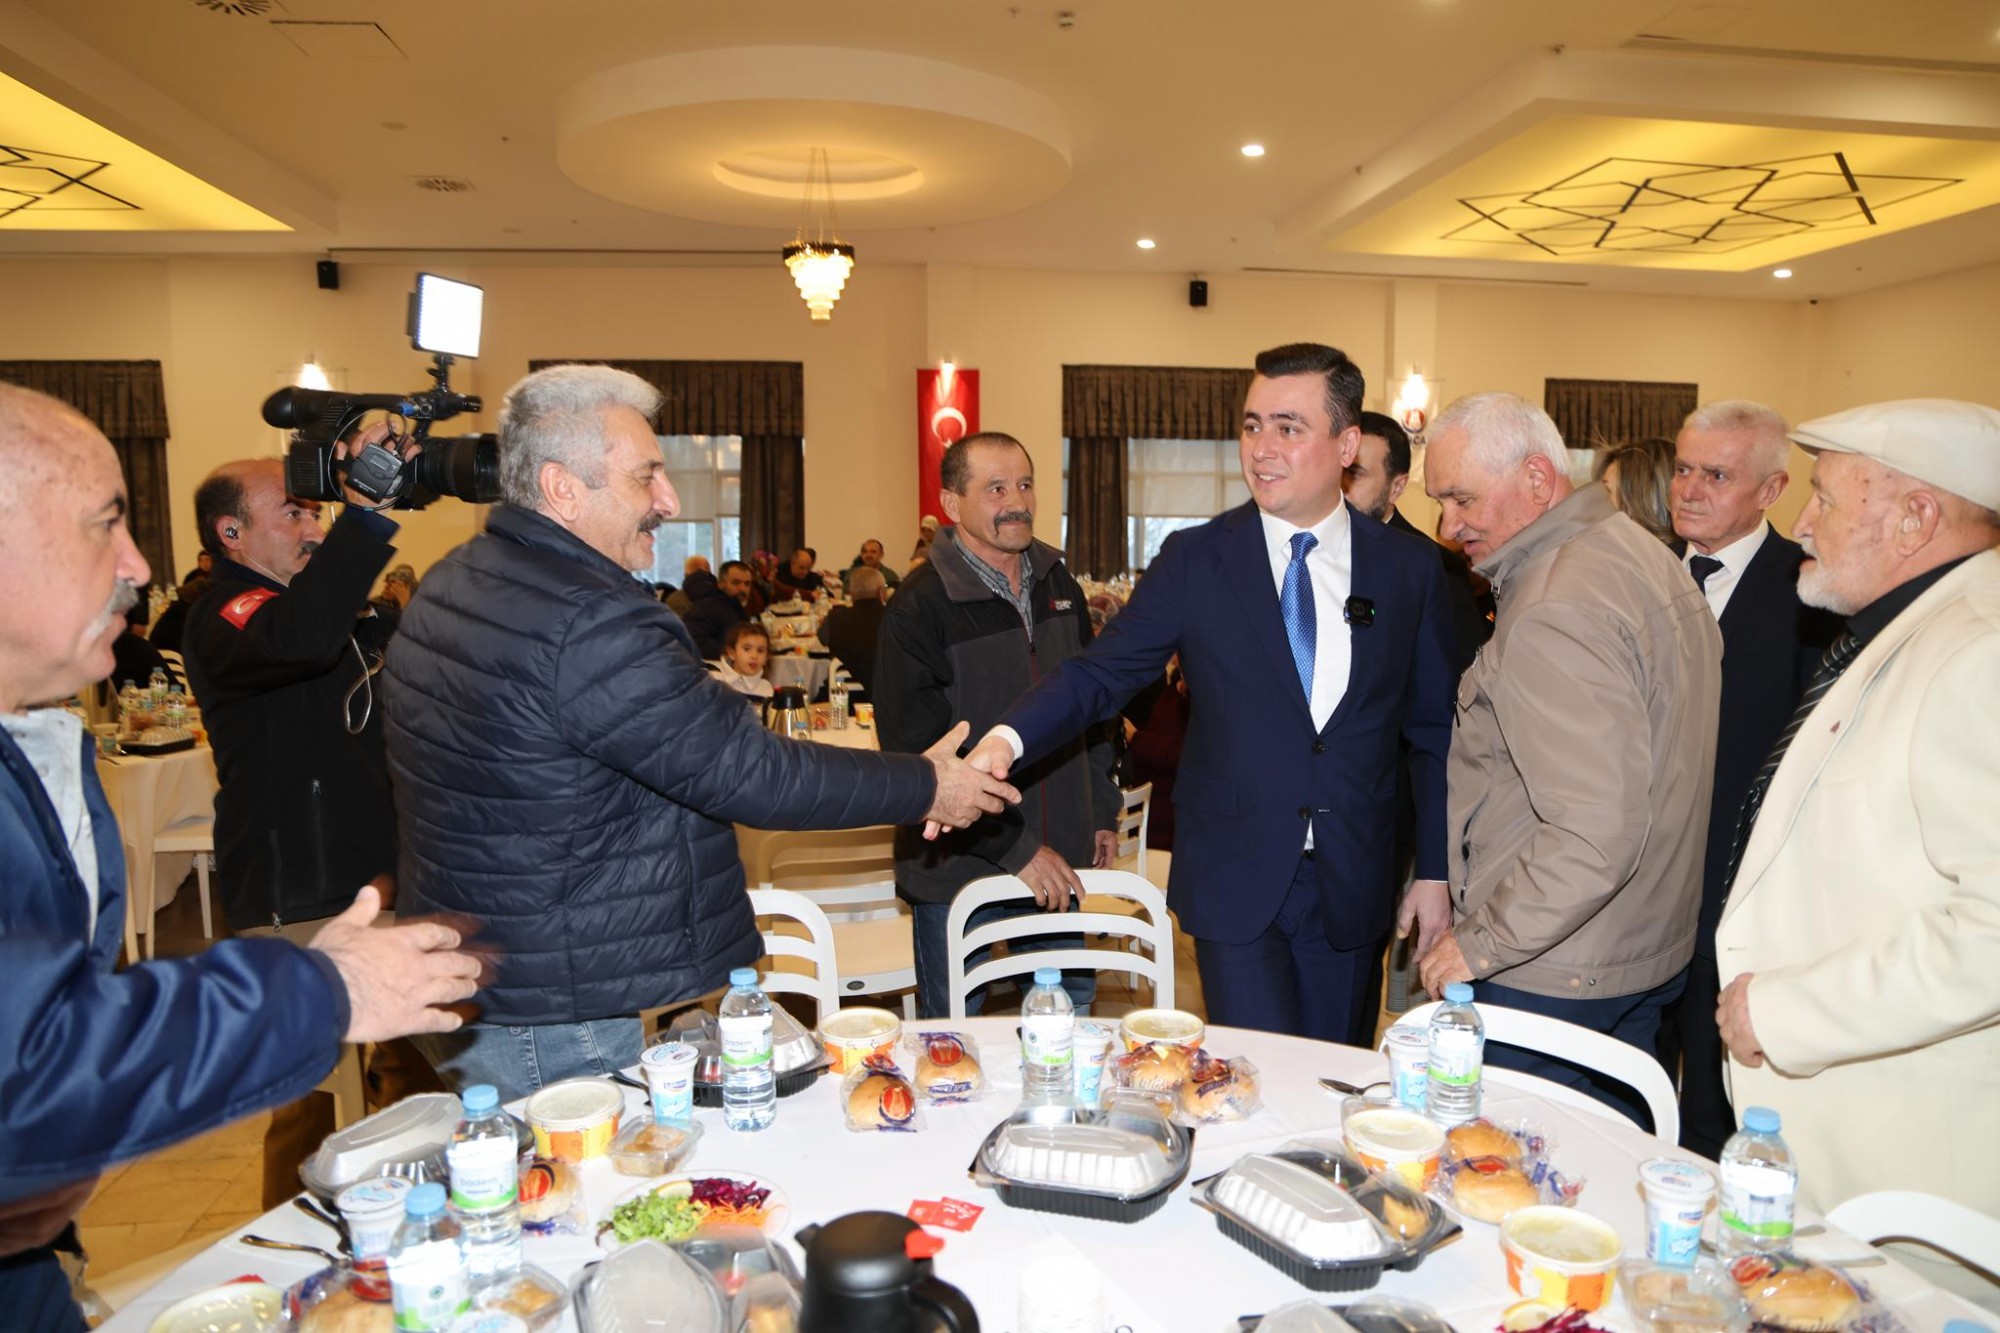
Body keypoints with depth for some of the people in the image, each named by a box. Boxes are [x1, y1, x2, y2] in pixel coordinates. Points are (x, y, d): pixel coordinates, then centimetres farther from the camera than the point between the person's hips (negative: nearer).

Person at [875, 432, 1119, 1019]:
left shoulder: (1059, 585, 7)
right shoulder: (921, 606, -14)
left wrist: (1102, 811, 14)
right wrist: (1014, 847, -18)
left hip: (1055, 860, 6)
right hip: (960, 866, -5)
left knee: (1074, 1019, 17)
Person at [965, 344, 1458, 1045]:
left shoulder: (1410, 571, 2)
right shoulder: (1196, 559, -3)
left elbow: (1435, 733, 7)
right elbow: (1102, 671, -7)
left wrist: (1435, 873, 5)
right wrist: (1008, 738, -25)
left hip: (1354, 888, 2)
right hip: (1235, 882, -2)